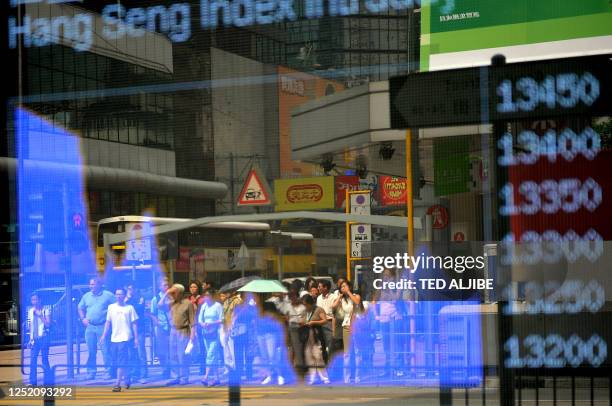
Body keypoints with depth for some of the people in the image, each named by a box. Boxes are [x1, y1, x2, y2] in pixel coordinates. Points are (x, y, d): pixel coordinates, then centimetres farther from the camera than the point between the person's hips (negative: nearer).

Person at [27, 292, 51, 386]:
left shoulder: (45, 310, -4)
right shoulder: (30, 311, 10)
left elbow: (48, 325, -11)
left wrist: (40, 315, -19)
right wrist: (30, 339, 15)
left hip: (43, 337, -4)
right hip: (34, 339, 4)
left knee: (44, 360, -3)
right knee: (33, 360, 1)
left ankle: (47, 382, 3)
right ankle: (33, 382, 7)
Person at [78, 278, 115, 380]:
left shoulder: (108, 295, 1)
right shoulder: (86, 296, 13)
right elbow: (80, 308, 24)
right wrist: (83, 318, 8)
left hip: (103, 326, -4)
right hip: (90, 327, 4)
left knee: (106, 350, -7)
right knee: (91, 351, 3)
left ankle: (109, 372, -2)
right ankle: (91, 372, 10)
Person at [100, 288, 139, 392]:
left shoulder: (129, 308, 0)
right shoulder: (111, 307, 9)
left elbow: (134, 324, 2)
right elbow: (108, 322, 12)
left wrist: (136, 338, -3)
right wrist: (104, 335, 3)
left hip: (125, 338, -4)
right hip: (114, 339, 4)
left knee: (121, 362, -10)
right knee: (116, 362, 9)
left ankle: (117, 384, -12)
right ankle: (126, 379, 27)